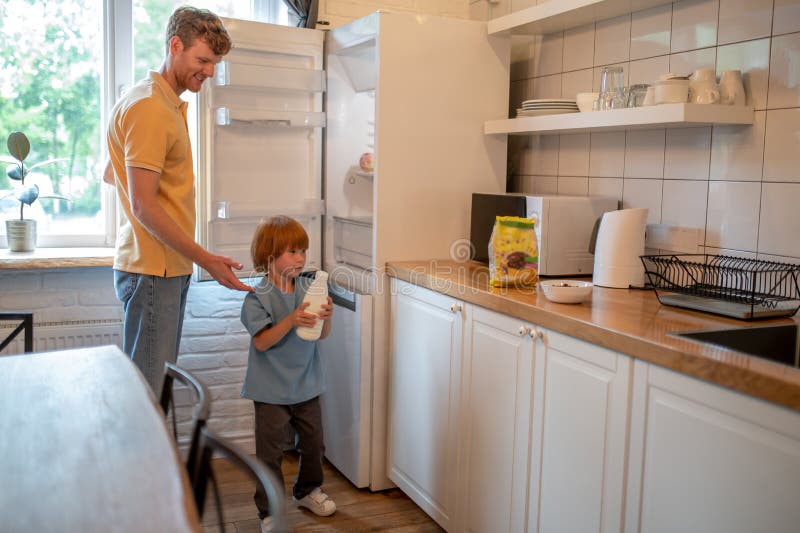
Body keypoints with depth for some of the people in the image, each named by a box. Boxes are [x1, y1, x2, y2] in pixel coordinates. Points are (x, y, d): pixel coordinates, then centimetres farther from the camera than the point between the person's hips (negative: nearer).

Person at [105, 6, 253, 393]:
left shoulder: (171, 105, 18)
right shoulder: (148, 107, -13)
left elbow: (111, 175, 23)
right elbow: (144, 205, -19)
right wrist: (206, 260, -19)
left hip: (170, 268, 10)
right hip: (152, 272, -10)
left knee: (161, 387, 14)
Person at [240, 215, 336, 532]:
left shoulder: (309, 288, 0)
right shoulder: (258, 297, -14)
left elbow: (322, 335, 3)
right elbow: (261, 342, -19)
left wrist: (326, 317, -19)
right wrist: (291, 321, -31)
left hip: (306, 385, 5)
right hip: (271, 390, -5)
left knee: (313, 442, 19)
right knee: (270, 453, 4)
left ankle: (307, 490, 43)